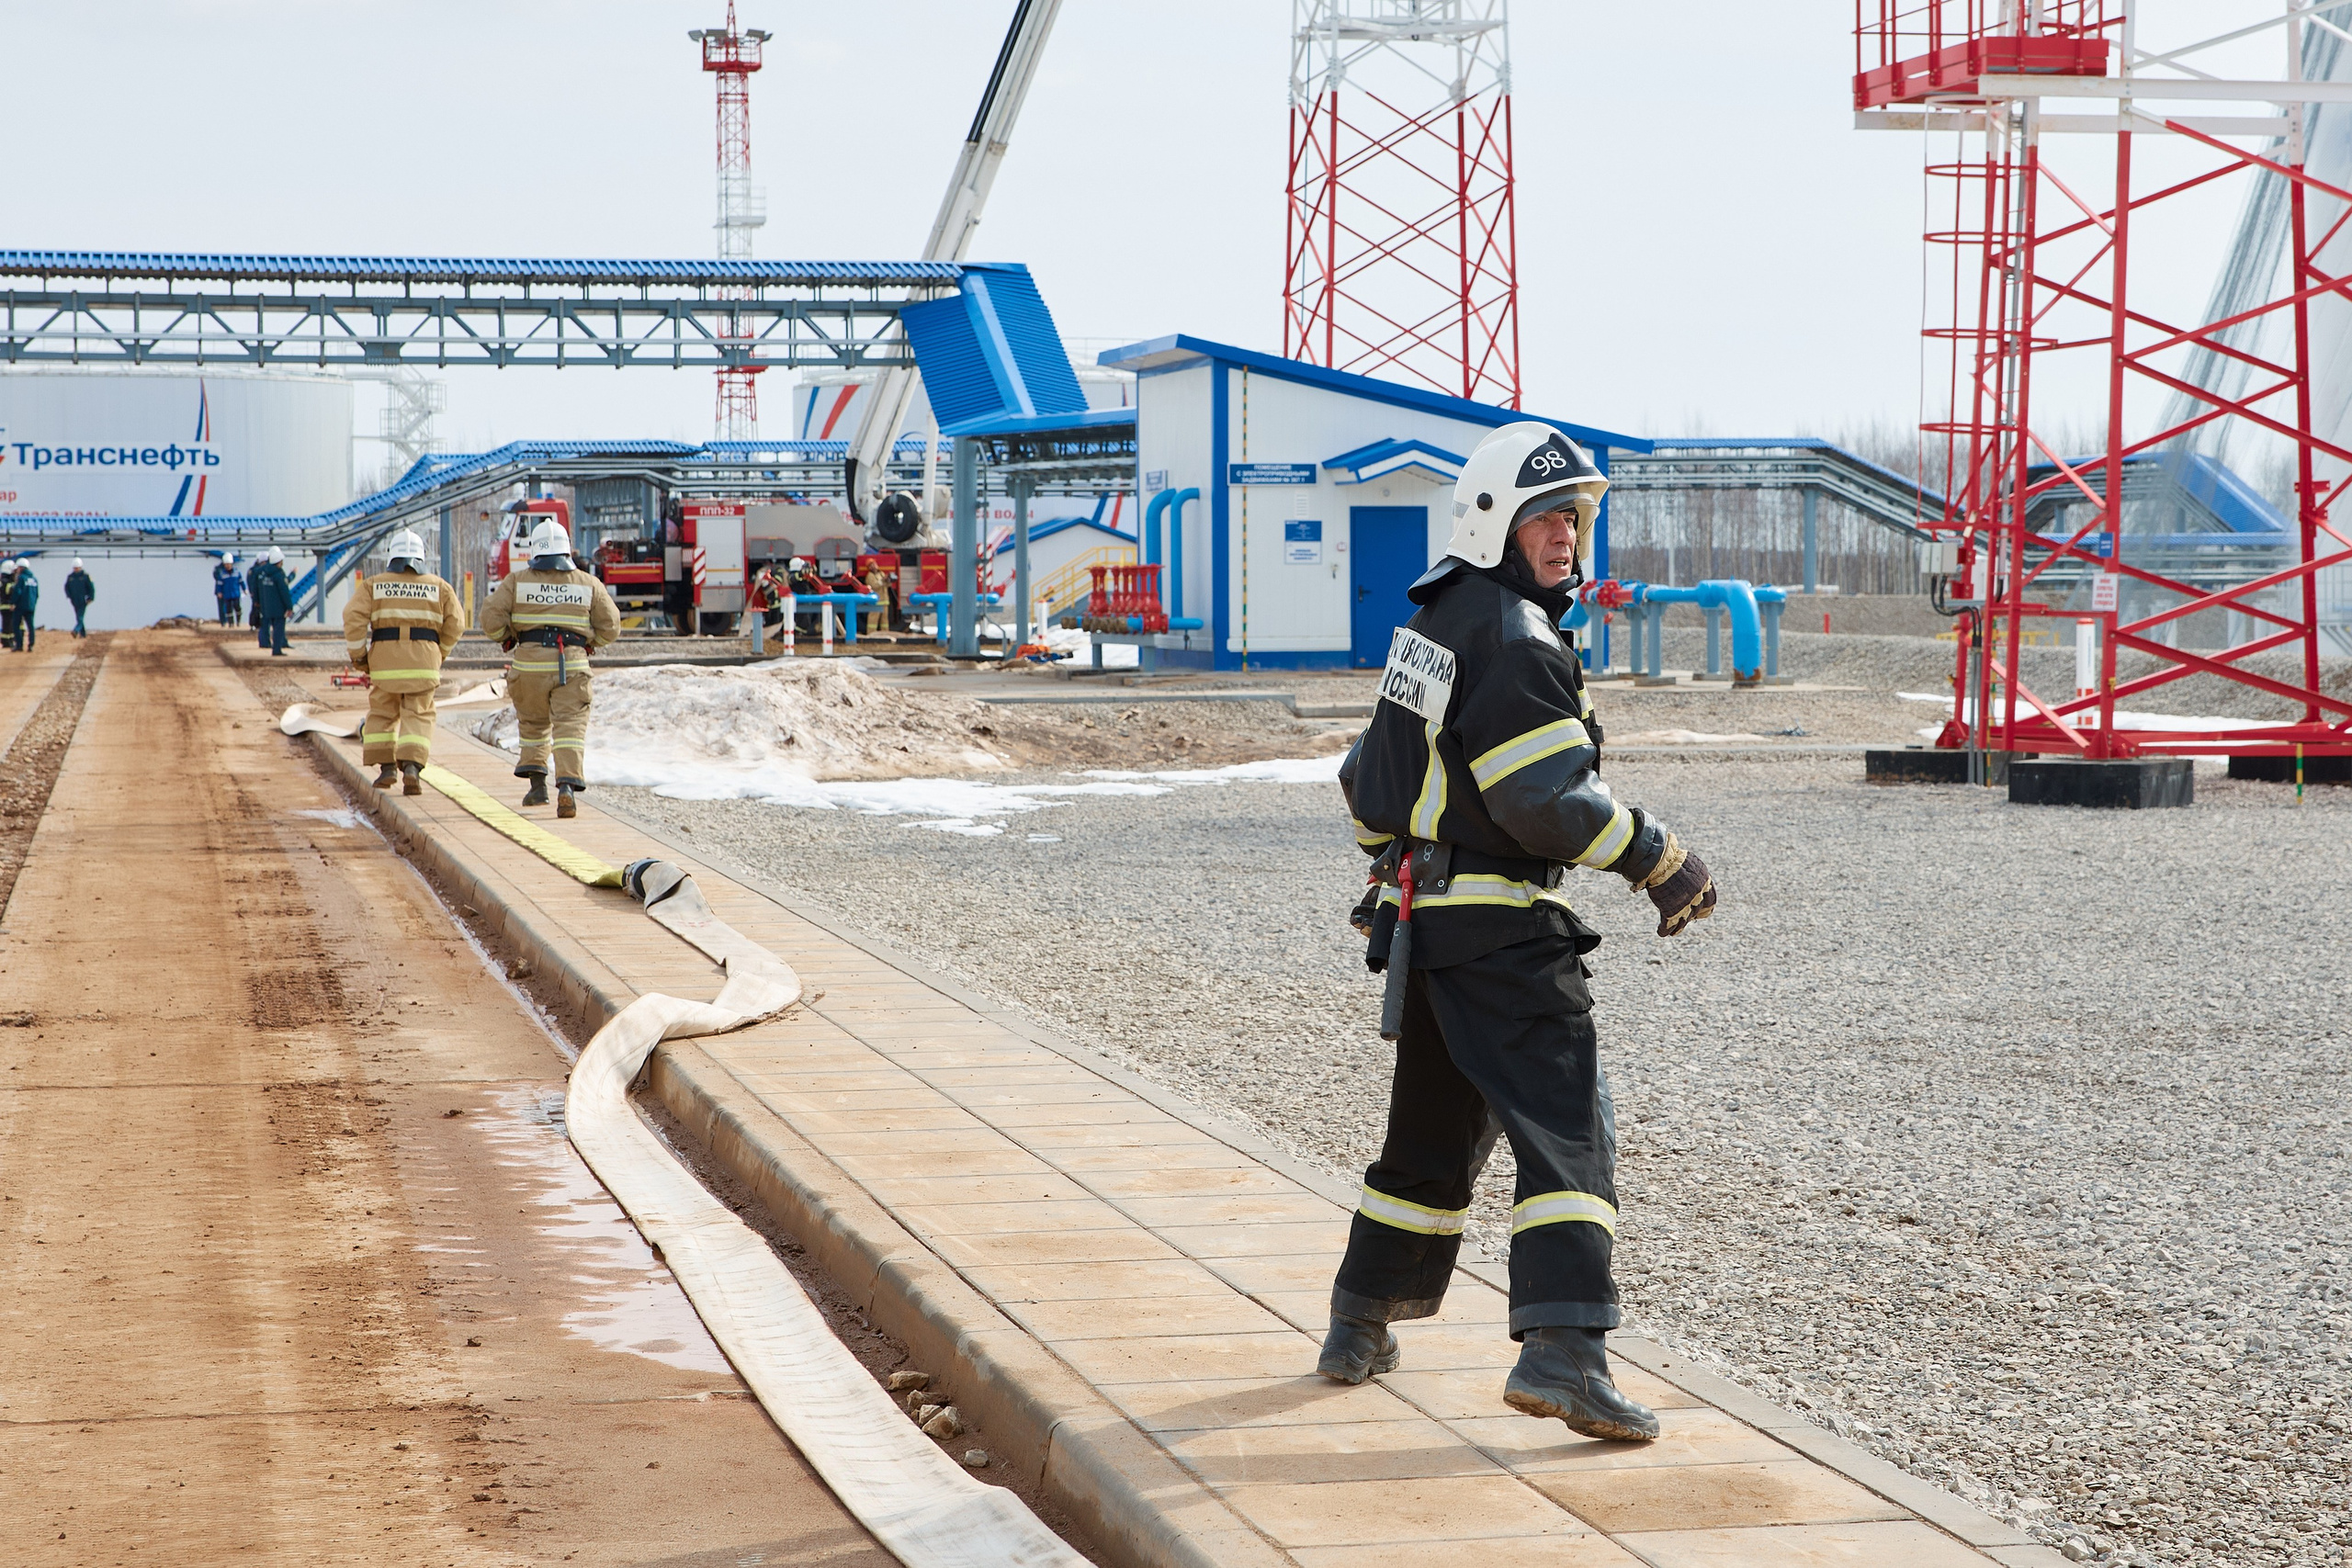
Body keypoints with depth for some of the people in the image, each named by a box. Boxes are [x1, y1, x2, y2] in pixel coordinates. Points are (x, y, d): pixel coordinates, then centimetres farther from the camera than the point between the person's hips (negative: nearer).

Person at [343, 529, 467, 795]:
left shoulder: (374, 584, 7)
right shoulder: (438, 586, 10)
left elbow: (354, 616, -5)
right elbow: (455, 624, 5)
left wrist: (358, 655, 2)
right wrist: (439, 655, 17)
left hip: (385, 659, 0)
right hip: (424, 659, 0)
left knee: (382, 713, 15)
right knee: (418, 716, 2)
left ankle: (385, 768, 11)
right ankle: (411, 767, -15)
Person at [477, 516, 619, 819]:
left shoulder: (517, 581, 3)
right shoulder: (588, 584, 7)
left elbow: (491, 618, -3)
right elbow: (610, 628, 8)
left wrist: (507, 639, 15)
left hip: (530, 663, 1)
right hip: (572, 665, -1)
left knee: (534, 723, 21)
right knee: (570, 727, -5)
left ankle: (537, 782, 17)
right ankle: (567, 785, -23)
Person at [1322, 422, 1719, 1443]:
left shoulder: (1438, 619, 15)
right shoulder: (1513, 638, -16)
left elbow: (1374, 777, 24)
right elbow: (1552, 802, -22)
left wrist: (1396, 863, 36)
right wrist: (1664, 864, -12)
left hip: (1422, 919, 10)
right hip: (1502, 927, -10)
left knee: (1434, 1127, 22)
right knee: (1566, 1125, -13)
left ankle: (1359, 1328, 32)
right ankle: (1561, 1351, -24)